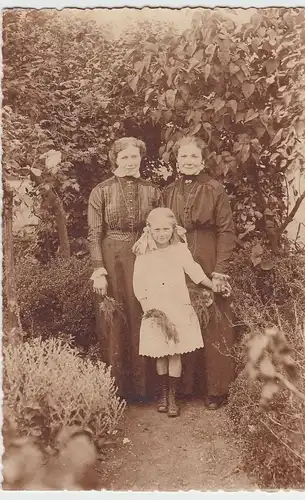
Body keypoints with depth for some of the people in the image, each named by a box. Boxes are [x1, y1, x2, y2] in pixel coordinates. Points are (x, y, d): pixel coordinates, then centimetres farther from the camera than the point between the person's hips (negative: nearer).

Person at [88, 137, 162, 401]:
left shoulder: (152, 192, 6)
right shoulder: (101, 191, 0)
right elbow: (94, 234, -3)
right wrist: (99, 271, -11)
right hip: (112, 261, -2)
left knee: (143, 322, 7)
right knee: (115, 323, 5)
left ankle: (143, 386, 23)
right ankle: (117, 387, 20)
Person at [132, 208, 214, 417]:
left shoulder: (181, 250, 0)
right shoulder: (144, 255, -1)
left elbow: (194, 270, 0)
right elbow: (138, 284, 0)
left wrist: (214, 285, -5)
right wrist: (147, 306, -6)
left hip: (179, 309, 0)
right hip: (156, 310, 1)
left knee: (175, 353, 1)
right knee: (160, 354, 7)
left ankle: (172, 396, 15)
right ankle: (163, 393, 25)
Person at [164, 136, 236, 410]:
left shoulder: (215, 190, -2)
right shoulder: (168, 192, 8)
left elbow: (226, 231, -6)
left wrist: (220, 271, -13)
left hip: (208, 266, -3)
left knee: (212, 325, 2)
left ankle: (216, 388, 15)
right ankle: (186, 384, 21)